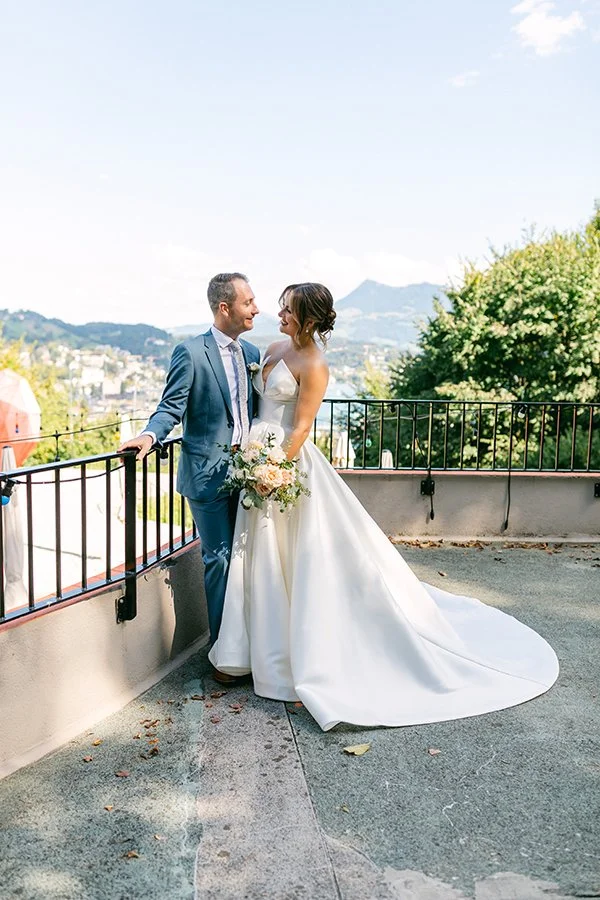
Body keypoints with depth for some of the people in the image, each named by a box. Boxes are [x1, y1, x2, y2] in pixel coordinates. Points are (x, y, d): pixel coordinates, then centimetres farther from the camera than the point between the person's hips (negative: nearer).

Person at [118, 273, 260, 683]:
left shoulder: (252, 352, 11)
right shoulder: (191, 352, -9)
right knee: (219, 559, 1)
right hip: (209, 472, -6)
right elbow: (172, 408, -12)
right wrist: (149, 436, -31)